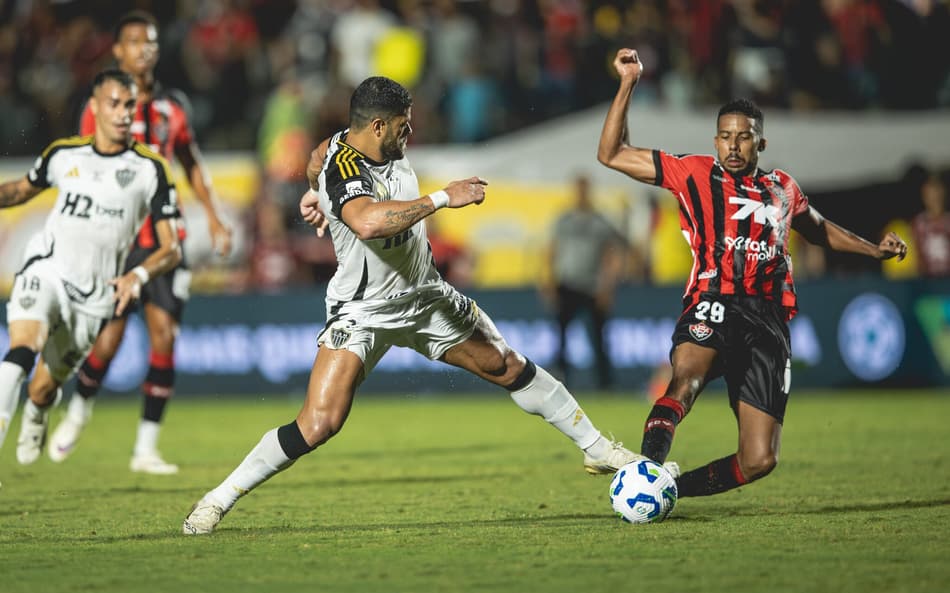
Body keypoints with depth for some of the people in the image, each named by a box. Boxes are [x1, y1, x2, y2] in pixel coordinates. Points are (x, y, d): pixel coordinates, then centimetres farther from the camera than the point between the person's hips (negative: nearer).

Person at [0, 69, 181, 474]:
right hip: (47, 270, 0)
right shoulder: (63, 154, 4)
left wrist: (139, 275, -22)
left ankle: (36, 416, 47)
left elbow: (171, 249, -3)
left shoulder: (150, 169, -2)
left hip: (94, 297, 0)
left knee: (44, 389, 8)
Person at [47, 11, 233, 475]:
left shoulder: (172, 106, 10)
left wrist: (212, 217, 13)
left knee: (164, 336, -9)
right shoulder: (100, 108, 0)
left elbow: (191, 163, 22)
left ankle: (146, 448, 0)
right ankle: (78, 414, 24)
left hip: (164, 239, 3)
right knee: (109, 340, -8)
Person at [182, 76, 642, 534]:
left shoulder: (389, 147, -4)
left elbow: (318, 160, 20)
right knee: (318, 425, -20)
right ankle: (219, 499, -6)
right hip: (363, 312, -8)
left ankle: (596, 448, 32)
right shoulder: (342, 172, -29)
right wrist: (443, 198, -46)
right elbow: (369, 222, -53)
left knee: (510, 368, 14)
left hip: (425, 297, 8)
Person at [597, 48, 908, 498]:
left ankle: (673, 489, 13)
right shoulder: (693, 174, 10)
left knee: (759, 461, -6)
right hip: (712, 307, -4)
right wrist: (628, 84, 3)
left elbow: (818, 229, 40)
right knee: (686, 377, -41)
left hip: (766, 321, 4)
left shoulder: (782, 188, 20)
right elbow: (610, 154, 9)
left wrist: (875, 250, 29)